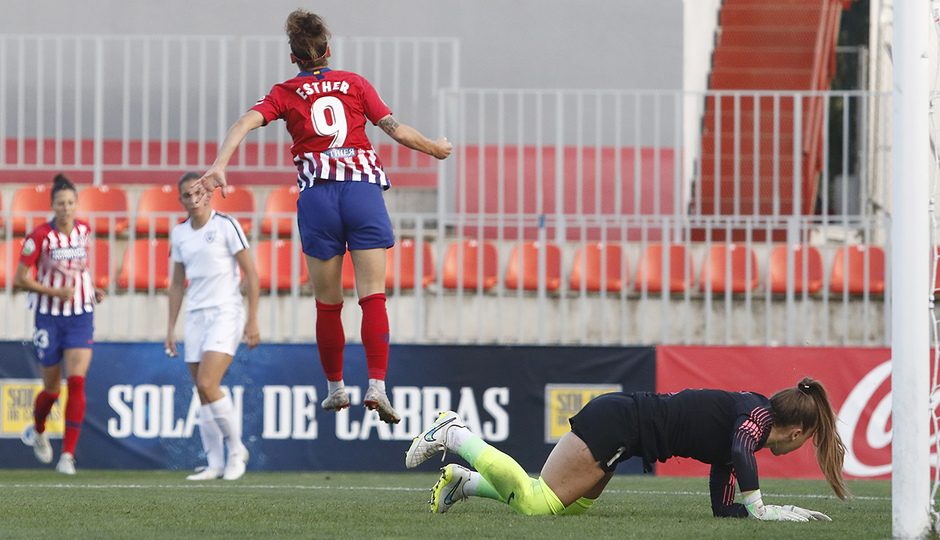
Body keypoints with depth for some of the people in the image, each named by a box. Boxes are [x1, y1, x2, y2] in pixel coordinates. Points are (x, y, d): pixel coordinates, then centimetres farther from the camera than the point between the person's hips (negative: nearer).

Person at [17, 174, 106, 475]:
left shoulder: (84, 231, 2)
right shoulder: (40, 236, -12)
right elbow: (19, 280, -9)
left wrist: (93, 290, 4)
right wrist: (55, 292, -19)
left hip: (81, 317, 2)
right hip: (49, 317, -2)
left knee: (76, 382, -14)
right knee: (52, 389, 7)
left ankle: (68, 455, -11)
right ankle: (38, 431, 41)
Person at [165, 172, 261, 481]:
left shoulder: (226, 226, -6)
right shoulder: (179, 233, 11)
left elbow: (251, 275, -6)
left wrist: (253, 321, -11)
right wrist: (170, 328, 15)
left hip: (226, 314, -6)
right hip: (196, 316, 6)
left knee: (207, 385, -19)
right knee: (203, 393, 2)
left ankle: (236, 449, -2)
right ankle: (215, 464, 5)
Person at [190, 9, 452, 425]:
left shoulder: (285, 93, 11)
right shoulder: (354, 83, 13)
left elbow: (244, 123, -5)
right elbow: (395, 129, 10)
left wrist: (218, 168, -14)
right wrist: (435, 149, 26)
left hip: (317, 195, 0)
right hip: (365, 188, 0)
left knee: (328, 304, 11)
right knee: (373, 297, -4)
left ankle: (335, 387, 21)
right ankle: (377, 386, -18)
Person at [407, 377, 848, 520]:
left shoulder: (744, 417, 19)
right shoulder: (758, 411, -7)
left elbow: (722, 507, 17)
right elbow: (741, 452, -31)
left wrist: (779, 512, 9)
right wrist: (759, 510, -21)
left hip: (615, 429, 10)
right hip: (615, 424, -10)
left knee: (564, 507, 10)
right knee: (536, 504, -12)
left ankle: (464, 480, 14)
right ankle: (455, 436, -3)